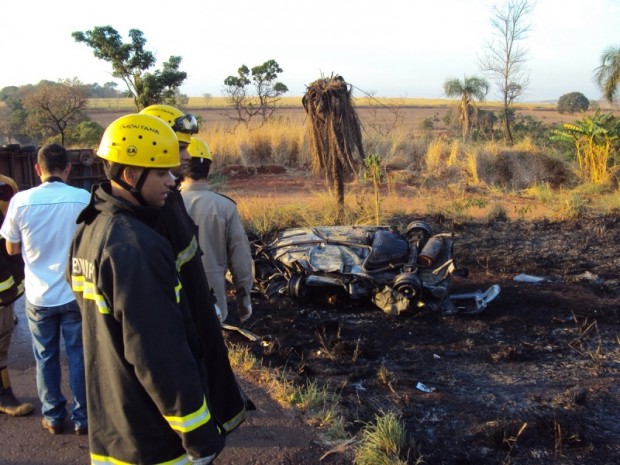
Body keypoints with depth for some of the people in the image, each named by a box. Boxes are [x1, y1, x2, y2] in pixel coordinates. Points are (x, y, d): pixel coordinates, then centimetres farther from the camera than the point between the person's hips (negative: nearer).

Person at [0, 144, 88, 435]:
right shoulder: (84, 199, -13)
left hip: (39, 295, 1)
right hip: (76, 293, -1)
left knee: (46, 357, 16)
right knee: (79, 356, 12)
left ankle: (53, 417, 28)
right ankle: (82, 417, 21)